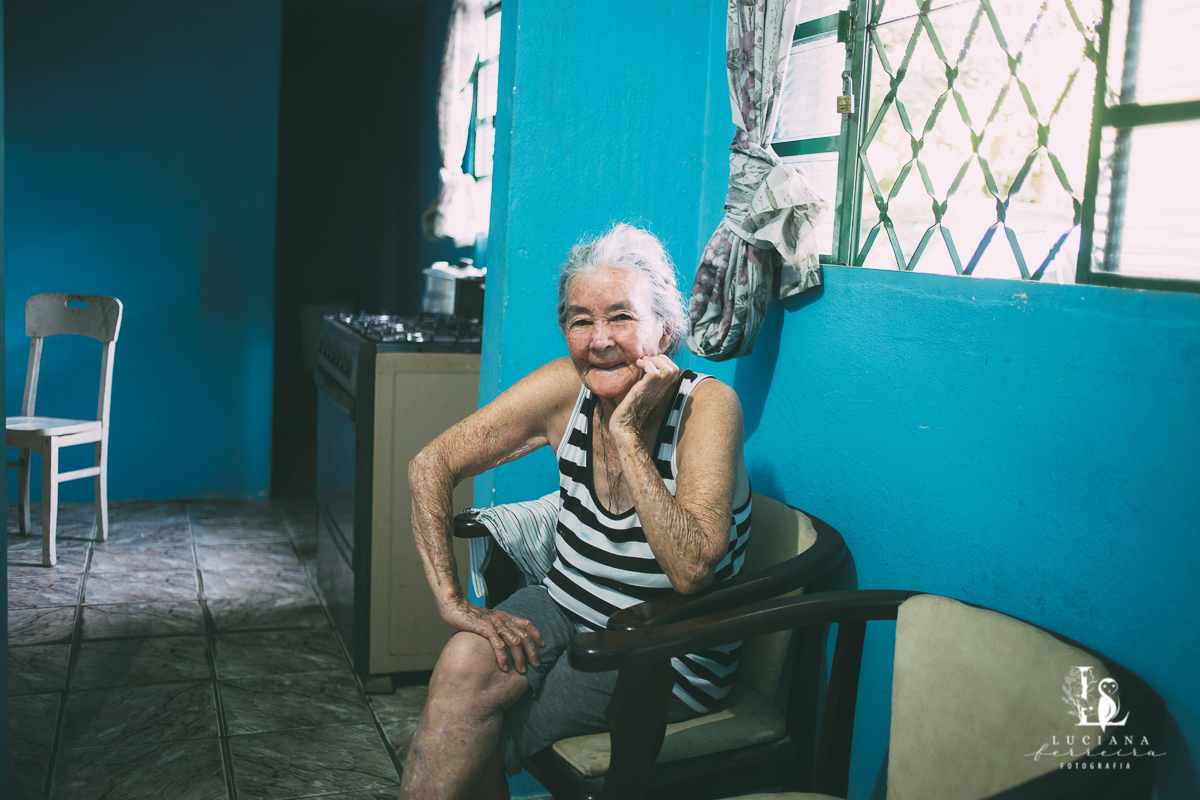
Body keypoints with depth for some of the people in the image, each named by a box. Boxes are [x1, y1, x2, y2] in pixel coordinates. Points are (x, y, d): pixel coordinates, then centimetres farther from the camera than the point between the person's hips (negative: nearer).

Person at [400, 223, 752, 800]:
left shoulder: (708, 405, -20)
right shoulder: (566, 387, -9)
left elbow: (691, 571, -29)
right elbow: (431, 465, -7)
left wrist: (626, 433, -30)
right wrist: (451, 599, -16)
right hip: (565, 608, 4)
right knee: (466, 662, -25)